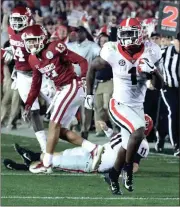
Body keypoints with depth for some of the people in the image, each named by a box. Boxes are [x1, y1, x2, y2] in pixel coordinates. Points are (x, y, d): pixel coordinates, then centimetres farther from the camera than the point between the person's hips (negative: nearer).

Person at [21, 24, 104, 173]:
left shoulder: (54, 49, -15)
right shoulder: (33, 59, 10)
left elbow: (81, 61, -17)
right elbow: (36, 85, 19)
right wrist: (28, 105, 15)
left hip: (73, 87, -9)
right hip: (61, 91, 9)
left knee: (54, 124, -9)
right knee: (60, 130, 7)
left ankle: (46, 164, -4)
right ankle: (94, 150, 8)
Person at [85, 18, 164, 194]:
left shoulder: (148, 54, -7)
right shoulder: (113, 53, -13)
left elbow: (159, 85, -4)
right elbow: (92, 68, 5)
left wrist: (152, 71, -23)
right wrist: (89, 94, 6)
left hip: (137, 107, 4)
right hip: (119, 105, -4)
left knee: (128, 146, 13)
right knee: (139, 130, -28)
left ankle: (114, 176, 36)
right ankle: (129, 169, -10)